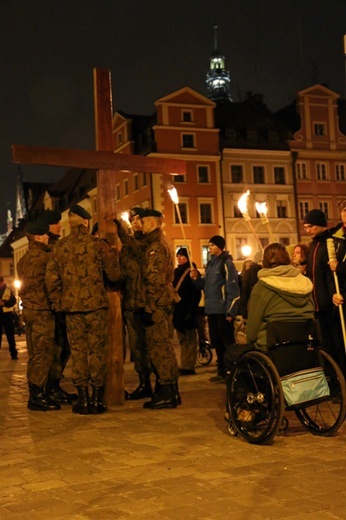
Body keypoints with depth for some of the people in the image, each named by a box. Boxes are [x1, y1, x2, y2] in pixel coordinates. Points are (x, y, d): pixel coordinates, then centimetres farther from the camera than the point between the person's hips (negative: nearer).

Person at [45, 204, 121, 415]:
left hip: (72, 307, 2)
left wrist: (58, 304, 13)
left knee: (78, 351, 9)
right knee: (97, 351, 5)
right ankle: (97, 399, 7)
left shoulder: (60, 247, 4)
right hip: (96, 305, -2)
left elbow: (52, 279, 4)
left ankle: (83, 399, 11)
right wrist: (113, 256, 17)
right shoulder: (98, 245, -4)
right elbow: (114, 275, -2)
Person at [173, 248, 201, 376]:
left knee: (190, 340, 0)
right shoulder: (175, 272, 14)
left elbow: (196, 294, -12)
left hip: (187, 311, -7)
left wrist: (191, 312, -18)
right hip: (177, 311, 7)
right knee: (182, 340, 10)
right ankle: (184, 366, 15)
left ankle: (189, 367, 2)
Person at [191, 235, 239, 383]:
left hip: (223, 310, -8)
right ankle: (222, 372, 21)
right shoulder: (210, 264, 16)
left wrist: (231, 311, -17)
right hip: (211, 310, 8)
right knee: (217, 343, 12)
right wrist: (196, 278, 1)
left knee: (228, 342, -2)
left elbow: (233, 288, -13)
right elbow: (205, 285, 21)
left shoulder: (226, 263, -9)